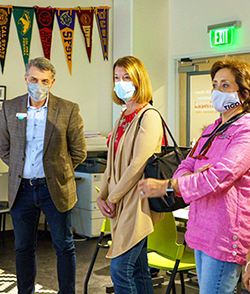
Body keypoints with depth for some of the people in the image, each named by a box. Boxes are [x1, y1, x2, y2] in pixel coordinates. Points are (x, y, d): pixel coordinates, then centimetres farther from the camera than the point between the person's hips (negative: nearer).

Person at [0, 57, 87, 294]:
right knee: (23, 248, 12)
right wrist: (19, 169, 7)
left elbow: (79, 152, 2)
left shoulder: (68, 110, -6)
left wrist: (58, 172, 3)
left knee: (64, 246, 6)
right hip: (21, 188, 3)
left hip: (54, 189, -2)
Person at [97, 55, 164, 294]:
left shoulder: (149, 116, -12)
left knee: (120, 269, -8)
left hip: (137, 204, -8)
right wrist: (102, 198, 7)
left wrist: (113, 197, -10)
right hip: (122, 205, 9)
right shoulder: (123, 118, 15)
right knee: (138, 270, 14)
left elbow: (139, 165, -18)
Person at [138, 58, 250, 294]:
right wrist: (192, 175, -16)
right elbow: (186, 166, 11)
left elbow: (222, 174, -24)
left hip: (226, 235, -9)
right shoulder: (211, 130, 17)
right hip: (202, 230, 9)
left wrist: (166, 186, -27)